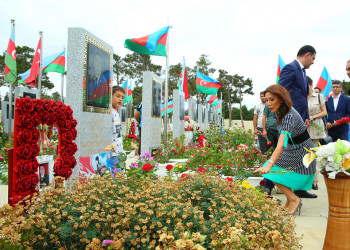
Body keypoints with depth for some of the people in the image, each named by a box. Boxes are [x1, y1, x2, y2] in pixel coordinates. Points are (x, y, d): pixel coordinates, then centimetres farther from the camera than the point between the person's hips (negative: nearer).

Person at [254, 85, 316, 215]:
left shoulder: (289, 116, -33)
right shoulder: (280, 111, -4)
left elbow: (281, 144, -46)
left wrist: (269, 165, -57)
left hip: (302, 154, -9)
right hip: (292, 150, 9)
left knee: (273, 174, -11)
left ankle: (294, 199, 2)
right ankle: (290, 200, 17)